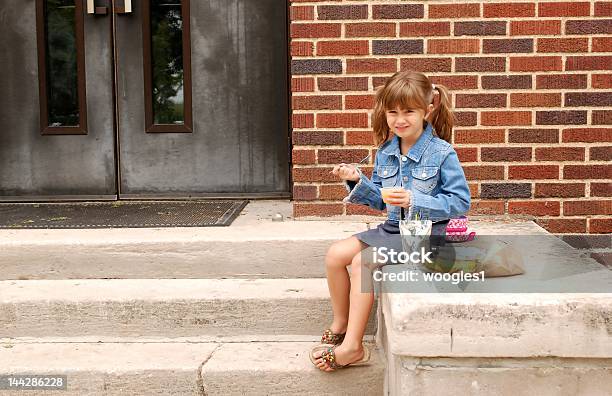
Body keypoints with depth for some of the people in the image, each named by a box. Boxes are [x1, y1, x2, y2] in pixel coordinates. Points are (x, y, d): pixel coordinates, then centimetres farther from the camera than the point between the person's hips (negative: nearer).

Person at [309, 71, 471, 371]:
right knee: (336, 254, -3)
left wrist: (415, 201, -26)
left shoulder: (442, 154, -15)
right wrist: (357, 181, -6)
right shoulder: (385, 152, 5)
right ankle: (340, 324, 15)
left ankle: (352, 347, -15)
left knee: (363, 262, -23)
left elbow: (461, 202, -17)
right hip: (392, 228, 8)